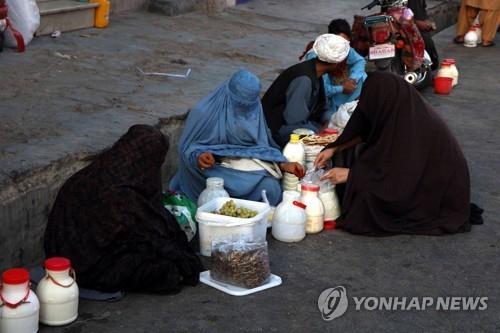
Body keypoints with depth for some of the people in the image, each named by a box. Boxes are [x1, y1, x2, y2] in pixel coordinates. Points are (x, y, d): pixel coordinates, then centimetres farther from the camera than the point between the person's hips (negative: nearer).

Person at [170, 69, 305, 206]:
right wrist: (198, 156, -28)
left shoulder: (254, 109, 1)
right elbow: (187, 147, -5)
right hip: (218, 167, -4)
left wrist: (283, 165, -2)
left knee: (271, 187, -27)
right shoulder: (205, 113, -12)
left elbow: (263, 144, 12)